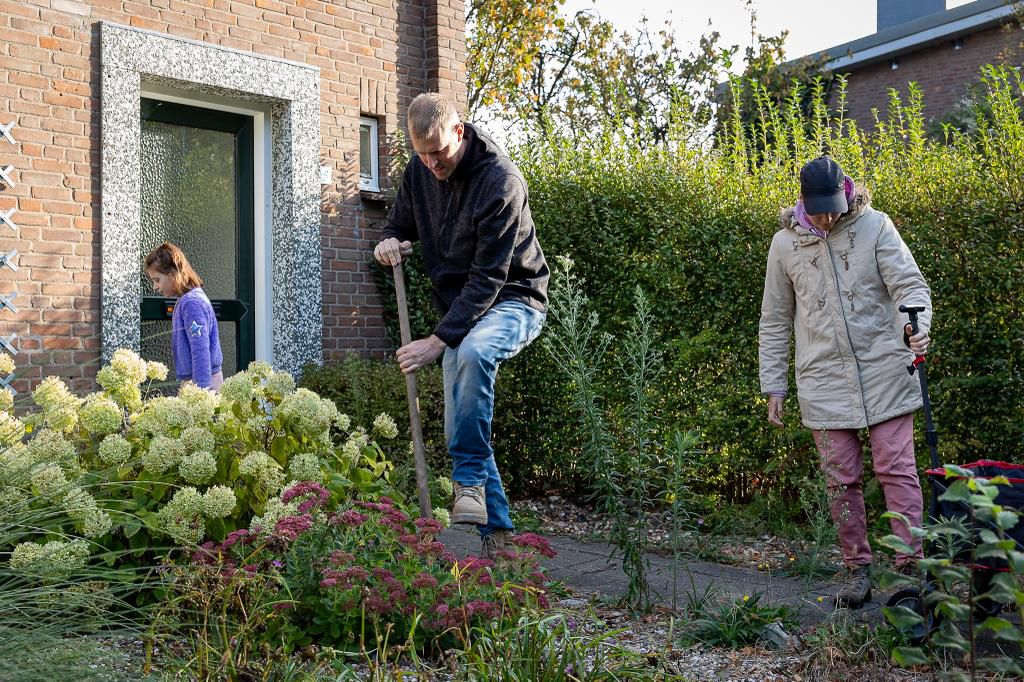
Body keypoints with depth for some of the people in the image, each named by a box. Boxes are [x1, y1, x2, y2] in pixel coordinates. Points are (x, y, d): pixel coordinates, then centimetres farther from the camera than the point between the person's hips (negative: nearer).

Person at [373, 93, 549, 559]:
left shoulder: (500, 181, -24)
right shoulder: (419, 170, -1)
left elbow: (488, 277, -26)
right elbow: (401, 220, 17)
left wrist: (439, 341, -29)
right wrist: (392, 241, -9)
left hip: (512, 300, -7)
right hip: (459, 309, 7)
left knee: (473, 352, -40)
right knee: (460, 427, 2)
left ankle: (470, 481, -29)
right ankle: (496, 529, 12)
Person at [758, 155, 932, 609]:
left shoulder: (875, 226, -2)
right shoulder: (785, 243, 4)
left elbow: (910, 283, -6)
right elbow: (775, 321, 11)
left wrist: (916, 326, -29)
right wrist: (773, 386, 9)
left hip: (884, 371, -2)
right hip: (824, 382, 2)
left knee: (897, 470, -2)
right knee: (841, 479, 6)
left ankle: (911, 566, 5)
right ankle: (857, 568, 19)